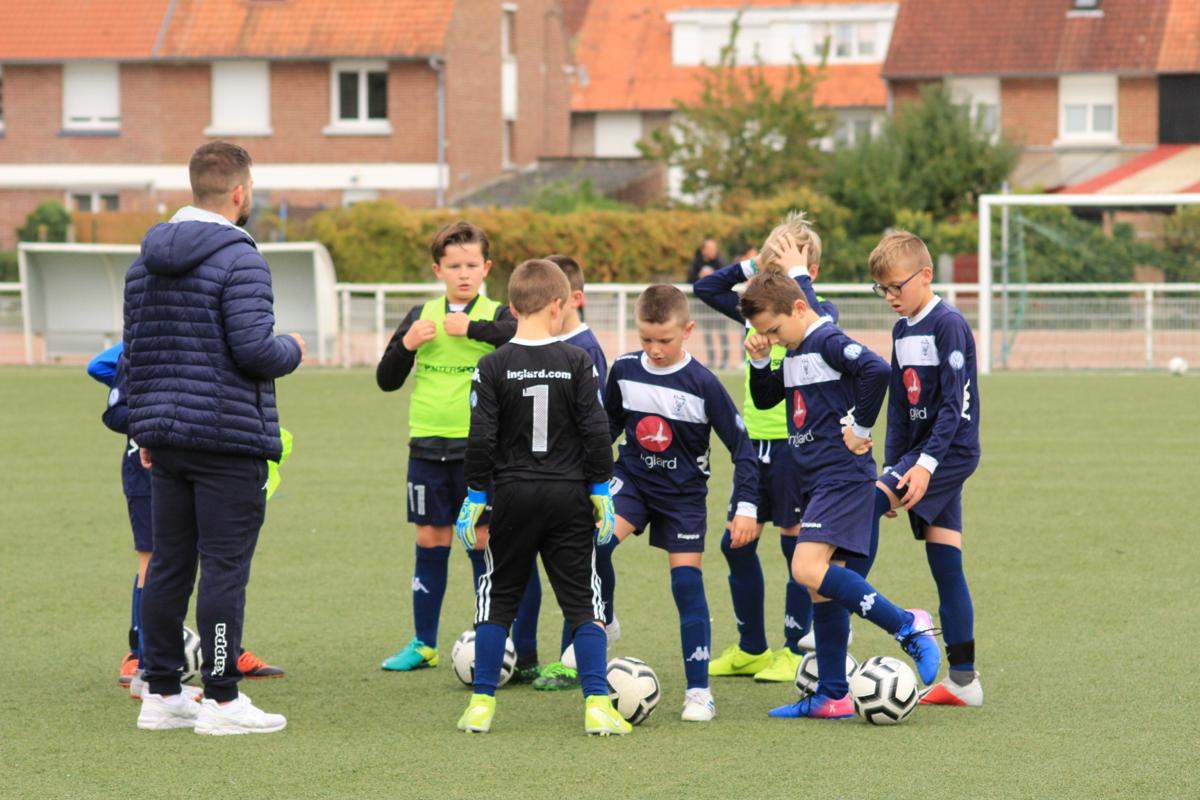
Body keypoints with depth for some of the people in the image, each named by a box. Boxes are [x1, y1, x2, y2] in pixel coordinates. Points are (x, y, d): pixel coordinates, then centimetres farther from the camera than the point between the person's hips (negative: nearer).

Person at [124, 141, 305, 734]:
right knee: (225, 567, -3)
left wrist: (145, 429, 21)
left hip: (166, 436, 7)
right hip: (229, 440, -7)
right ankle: (221, 700, -1)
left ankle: (160, 695, 14)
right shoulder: (238, 259, -13)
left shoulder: (146, 259, 12)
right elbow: (254, 349, -21)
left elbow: (135, 349, 15)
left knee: (168, 566, 11)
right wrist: (292, 349, 1)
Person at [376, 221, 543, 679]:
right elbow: (387, 380, 9)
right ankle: (423, 644, 19)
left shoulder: (496, 316, -2)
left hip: (479, 447, -4)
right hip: (427, 446, 4)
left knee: (482, 542, -3)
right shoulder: (421, 315, 9)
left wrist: (473, 327, -25)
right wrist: (407, 344, -8)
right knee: (430, 541, 9)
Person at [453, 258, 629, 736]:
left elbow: (481, 440, -6)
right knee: (582, 602, 5)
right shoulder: (577, 362, -4)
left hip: (512, 496, 0)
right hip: (569, 497, 0)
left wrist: (474, 499, 1)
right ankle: (596, 704, -3)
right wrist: (601, 492, 3)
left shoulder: (493, 366, -5)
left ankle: (482, 704, 10)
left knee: (498, 599, 11)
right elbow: (597, 433, -5)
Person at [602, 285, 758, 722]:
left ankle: (699, 691, 2)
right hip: (632, 479, 2)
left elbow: (741, 445, -9)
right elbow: (608, 424, 14)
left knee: (687, 583, -5)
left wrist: (747, 507, -13)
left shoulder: (703, 384, -15)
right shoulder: (624, 370, -5)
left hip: (683, 493, -2)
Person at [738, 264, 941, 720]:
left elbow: (876, 371, -29)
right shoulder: (795, 354, 17)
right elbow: (765, 400, 28)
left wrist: (860, 428, -20)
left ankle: (906, 626, -17)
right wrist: (759, 362, 10)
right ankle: (832, 697, 12)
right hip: (817, 481, 10)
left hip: (843, 475, -10)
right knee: (823, 590, 9)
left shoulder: (829, 342, -12)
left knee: (808, 570, -23)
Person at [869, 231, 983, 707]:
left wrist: (925, 463, -24)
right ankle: (963, 678, 6)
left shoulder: (948, 325, -12)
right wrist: (892, 467, 11)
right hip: (919, 453, 8)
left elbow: (954, 403, -18)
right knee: (945, 568, 6)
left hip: (950, 451, -8)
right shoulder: (902, 331, 15)